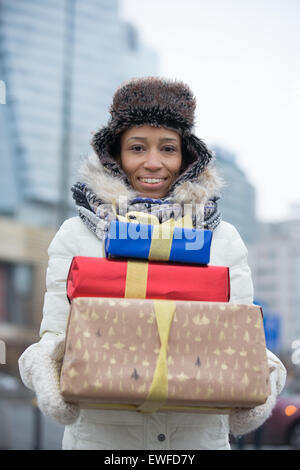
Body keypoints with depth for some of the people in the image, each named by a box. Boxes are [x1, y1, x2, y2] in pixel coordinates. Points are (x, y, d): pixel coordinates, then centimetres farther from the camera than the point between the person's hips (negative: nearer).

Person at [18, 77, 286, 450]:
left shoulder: (223, 239, 8)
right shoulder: (77, 235, 4)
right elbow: (57, 334, 0)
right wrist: (43, 366, -23)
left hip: (199, 435, 2)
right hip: (100, 434, -1)